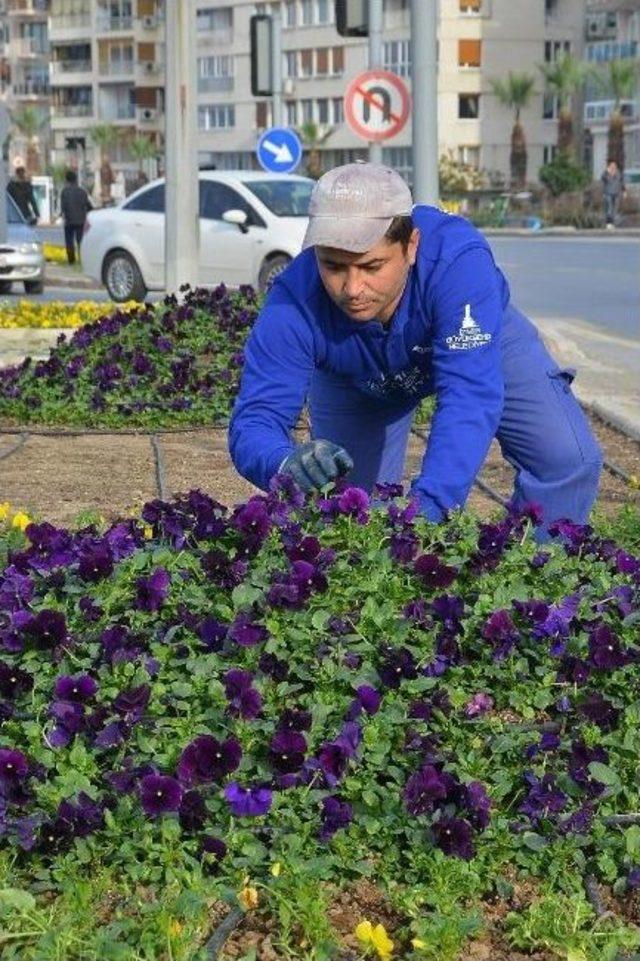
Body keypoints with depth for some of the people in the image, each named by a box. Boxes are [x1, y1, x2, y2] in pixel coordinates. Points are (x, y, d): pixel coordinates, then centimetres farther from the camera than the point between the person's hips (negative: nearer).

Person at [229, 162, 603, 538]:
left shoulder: (458, 261, -44)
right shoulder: (294, 305, -38)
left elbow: (469, 398, -51)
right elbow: (255, 419, -40)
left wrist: (425, 508, -64)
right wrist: (286, 463, -65)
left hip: (478, 343, -1)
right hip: (359, 380, 1)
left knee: (569, 460, -18)